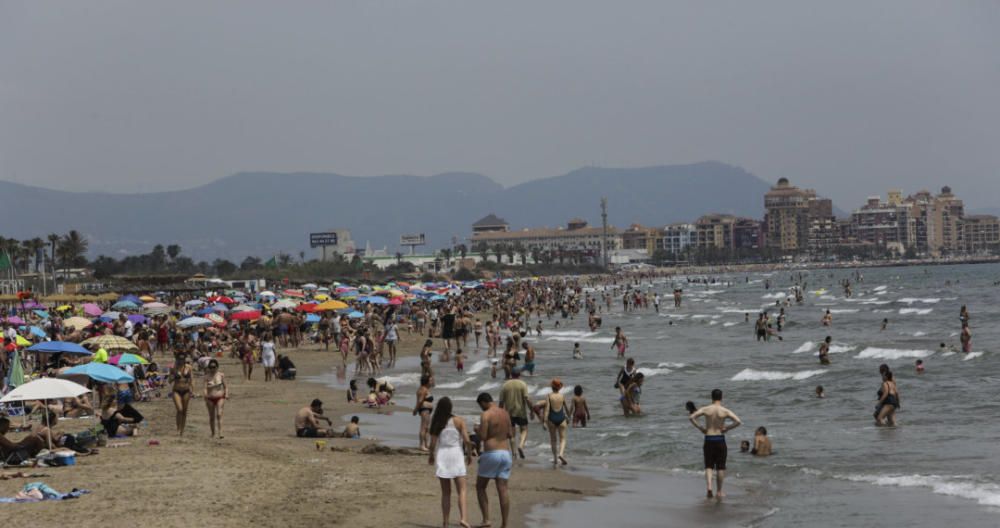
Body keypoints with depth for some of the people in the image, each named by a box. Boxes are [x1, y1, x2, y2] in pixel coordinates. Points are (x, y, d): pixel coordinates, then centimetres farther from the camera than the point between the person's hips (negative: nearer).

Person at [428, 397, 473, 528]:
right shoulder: (458, 421, -5)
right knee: (461, 490, 1)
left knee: (445, 492, 12)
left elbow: (433, 443, -1)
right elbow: (466, 440, -10)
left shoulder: (436, 423, -2)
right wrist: (468, 454, 6)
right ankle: (463, 517, -19)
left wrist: (431, 456, 16)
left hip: (441, 457, 2)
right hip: (456, 455, -2)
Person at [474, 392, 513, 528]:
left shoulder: (486, 415, -10)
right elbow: (510, 434, 15)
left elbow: (482, 436, -15)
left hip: (491, 454, -6)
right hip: (506, 453, 6)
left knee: (480, 487, 9)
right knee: (503, 490, 4)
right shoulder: (505, 413, 12)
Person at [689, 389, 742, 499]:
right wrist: (727, 428, -4)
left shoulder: (705, 409, -1)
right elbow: (738, 422, -15)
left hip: (708, 440, 1)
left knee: (709, 466, 7)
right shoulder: (725, 411, -6)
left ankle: (709, 487, -14)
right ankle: (719, 491, 13)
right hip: (720, 440, -1)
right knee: (720, 467, 9)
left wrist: (700, 428, -2)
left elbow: (691, 417, -9)